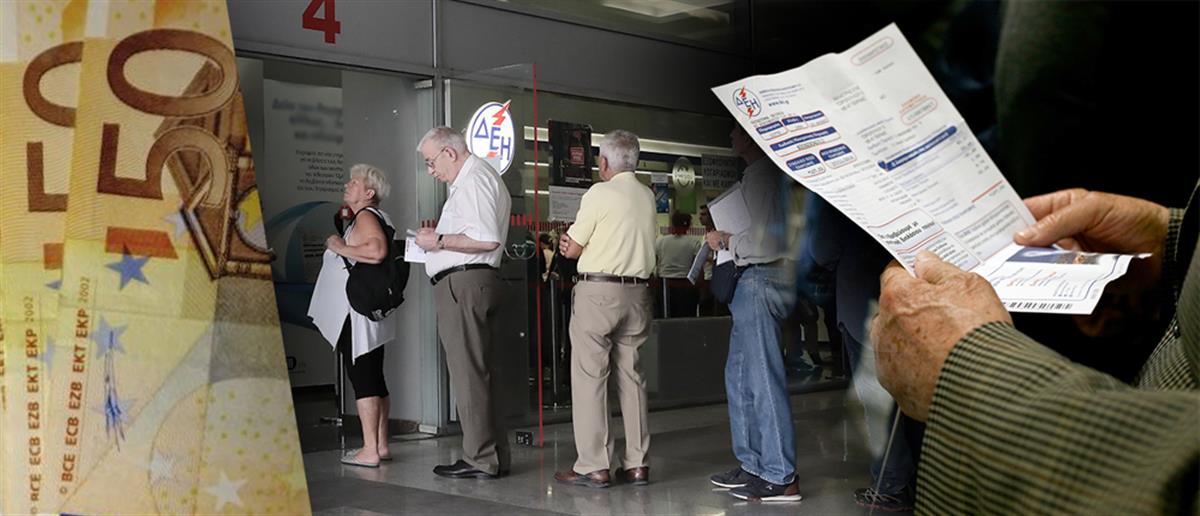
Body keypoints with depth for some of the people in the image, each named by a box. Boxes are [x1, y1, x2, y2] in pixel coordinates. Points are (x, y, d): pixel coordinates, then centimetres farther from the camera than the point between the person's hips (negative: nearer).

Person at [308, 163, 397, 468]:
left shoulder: (366, 217, -11)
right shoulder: (379, 218, 20)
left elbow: (377, 250, -29)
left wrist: (341, 248, -17)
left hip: (357, 314, -10)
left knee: (361, 378, -9)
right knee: (374, 377, 12)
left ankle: (369, 452, -8)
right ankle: (381, 445, 17)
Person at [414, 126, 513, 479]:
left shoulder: (474, 179, -10)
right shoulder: (475, 178, 23)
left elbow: (488, 239, -23)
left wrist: (440, 241, -13)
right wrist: (438, 236, 15)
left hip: (464, 283, -11)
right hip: (472, 282, 11)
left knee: (469, 373, -8)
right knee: (479, 372, 12)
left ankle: (481, 460, -4)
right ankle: (493, 456, 17)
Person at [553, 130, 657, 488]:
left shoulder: (600, 193, -8)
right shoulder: (647, 197, 10)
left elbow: (571, 250, -4)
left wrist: (573, 243, 17)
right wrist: (589, 243, 8)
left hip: (598, 291, -6)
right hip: (637, 292, 6)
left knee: (589, 376, -2)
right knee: (632, 376, 10)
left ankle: (594, 466, -2)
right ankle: (637, 463, 11)